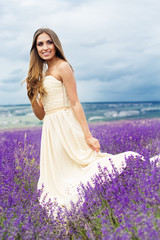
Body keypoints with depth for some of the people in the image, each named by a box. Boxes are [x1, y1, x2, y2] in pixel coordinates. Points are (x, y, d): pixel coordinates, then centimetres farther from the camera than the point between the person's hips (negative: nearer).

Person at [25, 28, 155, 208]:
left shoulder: (62, 67, -5)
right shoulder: (43, 73, 18)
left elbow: (75, 103, -13)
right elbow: (41, 114, 15)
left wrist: (88, 136, -18)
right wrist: (31, 94, -2)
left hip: (64, 125, -8)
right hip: (50, 130, 8)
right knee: (56, 177, 8)